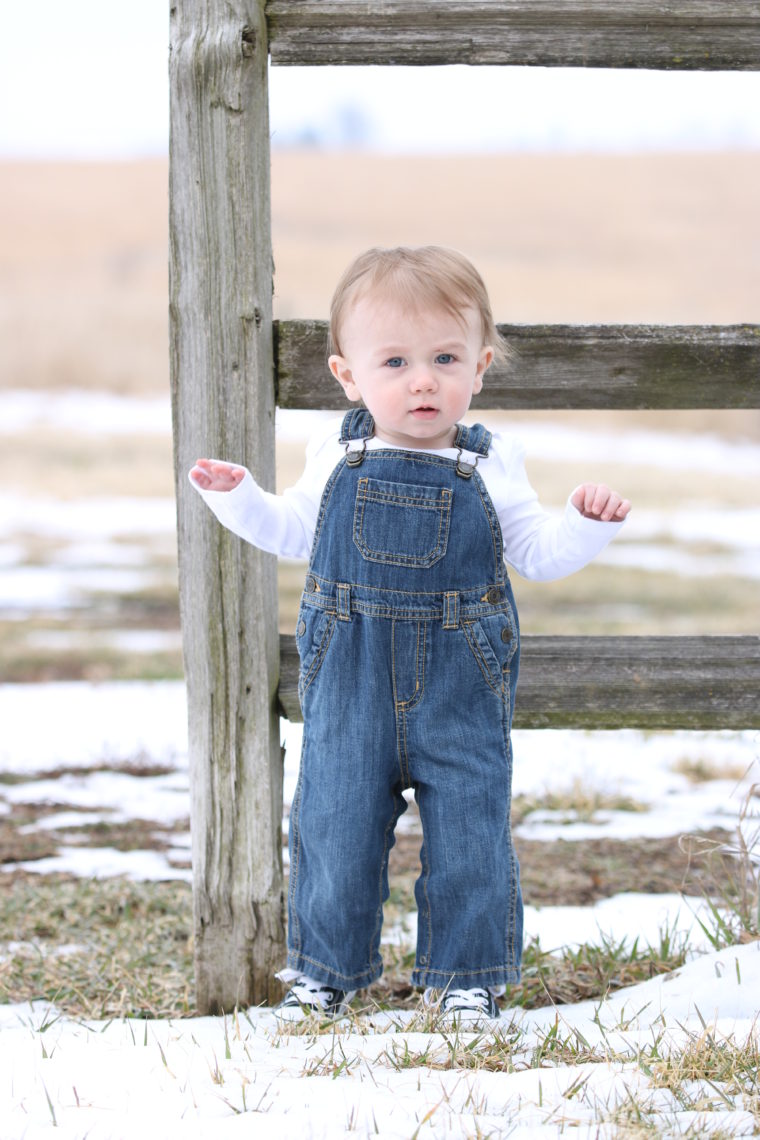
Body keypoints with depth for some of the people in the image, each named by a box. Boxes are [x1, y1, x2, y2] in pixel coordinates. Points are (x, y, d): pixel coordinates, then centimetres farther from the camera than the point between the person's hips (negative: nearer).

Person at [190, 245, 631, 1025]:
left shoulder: (490, 468, -1)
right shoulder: (336, 459, 1)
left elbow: (538, 554, 5)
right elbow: (293, 532, 15)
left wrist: (586, 522, -12)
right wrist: (235, 495, 2)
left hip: (460, 681, -1)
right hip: (351, 680, 1)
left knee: (467, 829, 1)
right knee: (335, 821, 4)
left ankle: (464, 974, 15)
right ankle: (325, 968, 20)